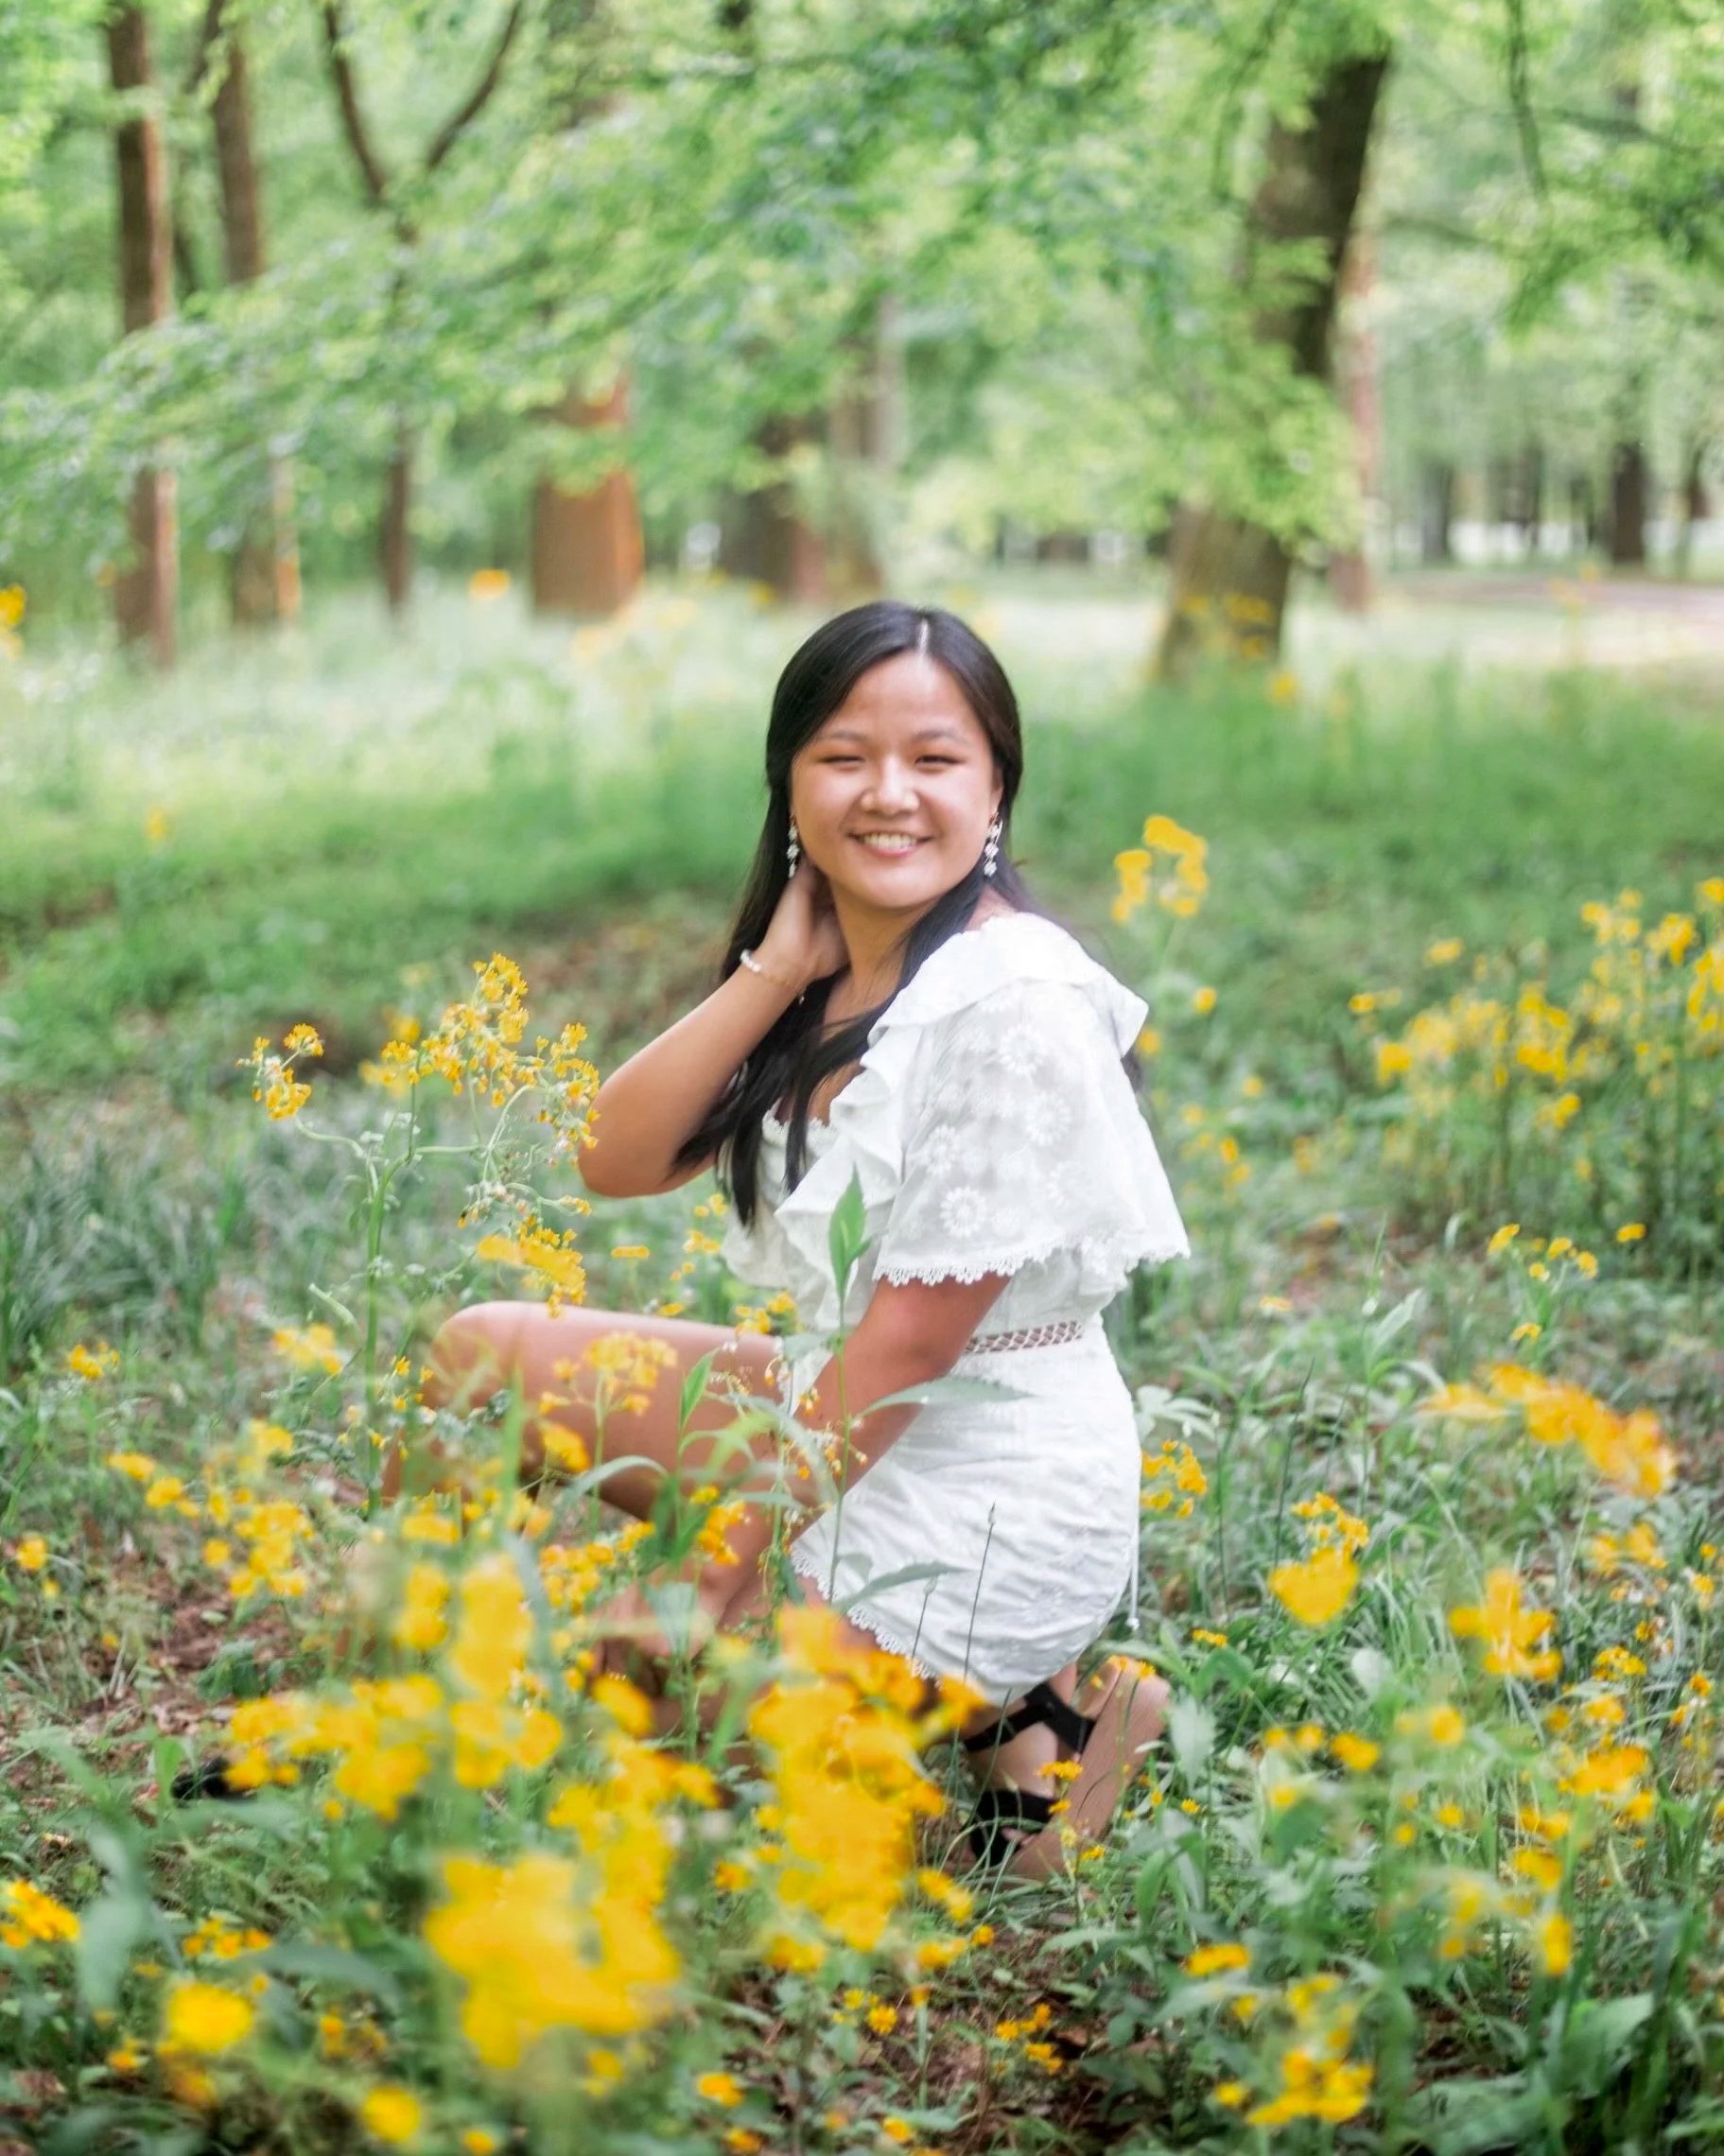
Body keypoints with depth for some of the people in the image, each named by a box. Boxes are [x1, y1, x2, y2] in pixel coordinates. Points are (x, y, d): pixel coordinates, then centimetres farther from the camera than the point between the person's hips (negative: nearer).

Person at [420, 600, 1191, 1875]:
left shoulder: (1012, 1004, -22)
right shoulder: (824, 978, 4)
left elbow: (911, 1342, -21)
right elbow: (617, 1161, -4)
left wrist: (724, 1571, -16)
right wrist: (774, 972, -14)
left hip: (979, 1513, -9)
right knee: (484, 1358, 5)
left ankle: (1003, 1719, 5)